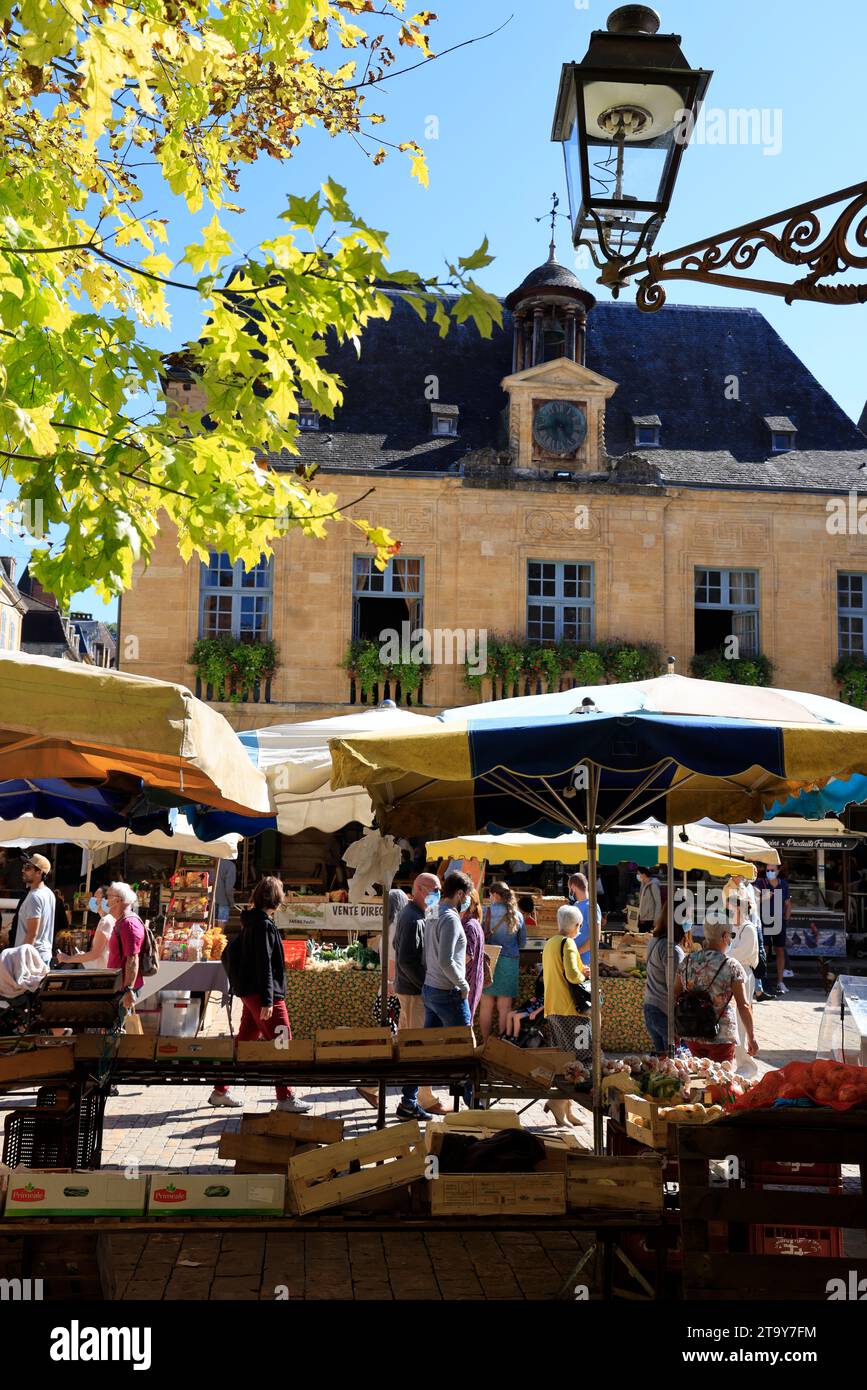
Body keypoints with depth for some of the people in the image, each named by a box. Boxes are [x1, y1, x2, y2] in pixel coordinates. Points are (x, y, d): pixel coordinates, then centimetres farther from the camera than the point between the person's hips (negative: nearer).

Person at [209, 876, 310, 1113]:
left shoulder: (251, 921, 13)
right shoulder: (264, 925, -16)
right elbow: (264, 965, -20)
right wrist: (267, 1001, -21)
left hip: (250, 993, 10)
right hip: (262, 993, -10)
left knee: (243, 1041, 15)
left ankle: (220, 1091, 22)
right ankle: (285, 1097, 1)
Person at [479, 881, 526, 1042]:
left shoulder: (488, 911, -6)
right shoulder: (517, 915, 4)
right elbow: (523, 942, 12)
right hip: (510, 961, 2)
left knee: (486, 1004, 8)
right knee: (505, 1007, 7)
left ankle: (485, 1042, 11)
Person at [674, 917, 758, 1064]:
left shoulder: (687, 962, 1)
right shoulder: (732, 966, -11)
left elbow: (675, 996, 6)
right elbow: (743, 1006, -11)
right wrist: (751, 1038, -2)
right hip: (721, 1037, -4)